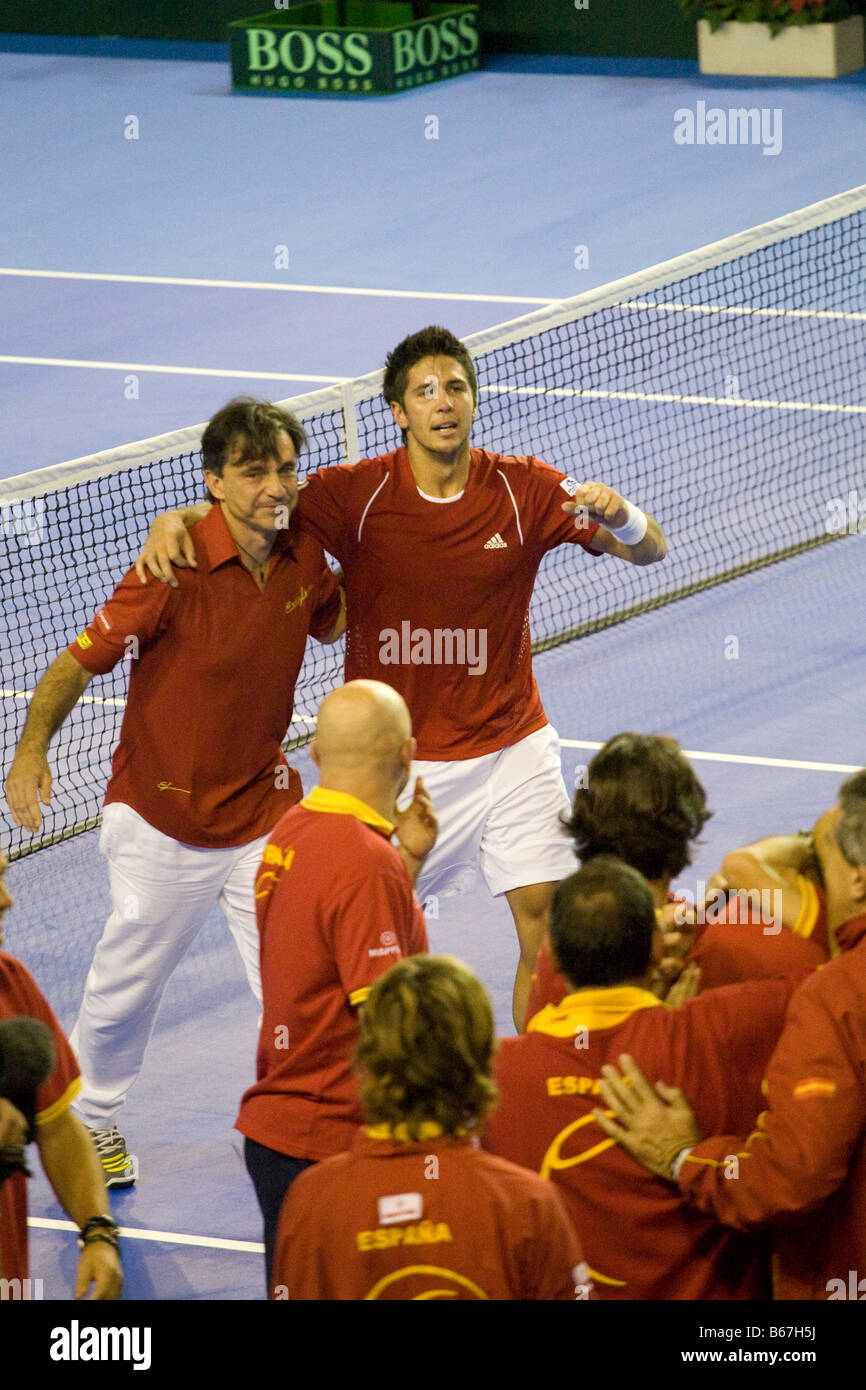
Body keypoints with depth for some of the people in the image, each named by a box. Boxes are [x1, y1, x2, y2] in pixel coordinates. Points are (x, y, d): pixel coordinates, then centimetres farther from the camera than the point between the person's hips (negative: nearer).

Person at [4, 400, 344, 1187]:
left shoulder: (302, 558, -5)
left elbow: (335, 621, 19)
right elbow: (80, 662, -17)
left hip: (264, 812, 3)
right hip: (162, 819, -3)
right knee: (127, 981, 13)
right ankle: (92, 1120, 36)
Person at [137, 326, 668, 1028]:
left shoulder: (525, 489, -6)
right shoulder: (354, 494, -11)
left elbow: (650, 550, -5)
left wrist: (618, 513, -27)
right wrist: (170, 523, -28)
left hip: (511, 746, 1)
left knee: (545, 919, -2)